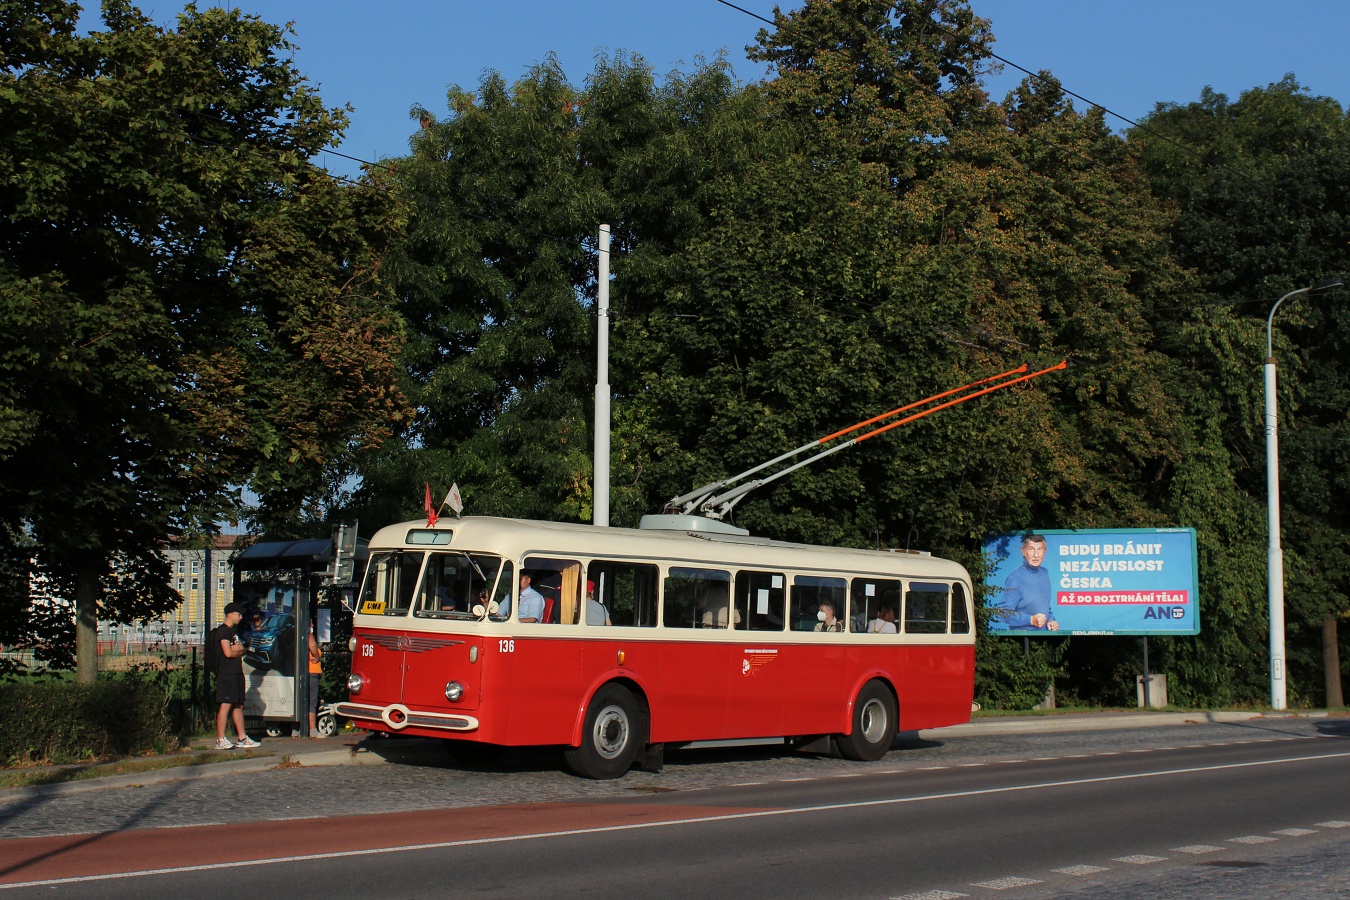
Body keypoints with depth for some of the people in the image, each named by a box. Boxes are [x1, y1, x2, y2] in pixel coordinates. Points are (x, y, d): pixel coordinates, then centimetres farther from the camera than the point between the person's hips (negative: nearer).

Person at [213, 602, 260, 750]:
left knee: (238, 705, 12)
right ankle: (220, 740, -12)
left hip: (236, 673, 10)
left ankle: (242, 738, 16)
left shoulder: (233, 631, 22)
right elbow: (228, 652, -18)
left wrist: (238, 649, -7)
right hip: (226, 673, -10)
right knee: (226, 705, -11)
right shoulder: (223, 631, -9)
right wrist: (239, 651, 1)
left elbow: (242, 649, 15)